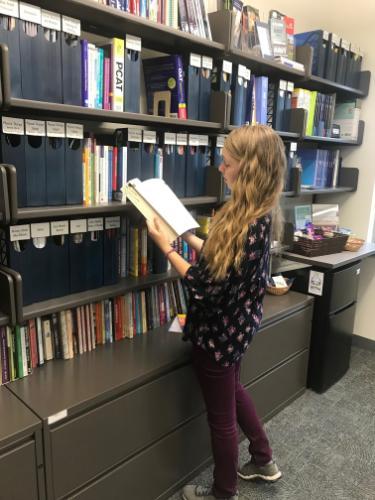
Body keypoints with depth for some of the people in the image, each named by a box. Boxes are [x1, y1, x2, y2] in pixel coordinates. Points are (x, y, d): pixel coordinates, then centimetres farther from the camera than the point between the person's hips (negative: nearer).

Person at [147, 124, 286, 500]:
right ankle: (263, 461, 51)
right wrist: (186, 234, 11)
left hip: (219, 331, -10)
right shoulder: (256, 213, 0)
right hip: (235, 324, 10)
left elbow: (209, 286, -28)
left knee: (221, 416, 13)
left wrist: (164, 244, -22)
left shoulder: (249, 224, -30)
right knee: (233, 390, 31)